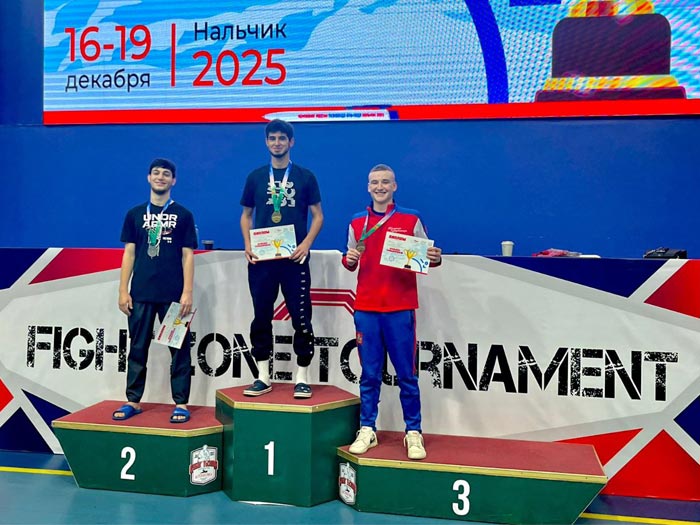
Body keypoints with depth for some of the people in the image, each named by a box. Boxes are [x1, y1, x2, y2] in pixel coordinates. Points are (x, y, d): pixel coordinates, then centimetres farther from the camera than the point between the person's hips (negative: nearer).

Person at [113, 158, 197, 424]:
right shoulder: (135, 214, 10)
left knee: (179, 348, 1)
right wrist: (123, 290, 3)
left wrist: (187, 292, -7)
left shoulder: (183, 215, 4)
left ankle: (181, 403, 7)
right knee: (138, 348, 8)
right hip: (141, 294, 2)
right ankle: (133, 401, 17)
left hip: (173, 294, -2)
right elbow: (129, 254, 9)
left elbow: (188, 256, 1)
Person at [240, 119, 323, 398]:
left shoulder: (305, 176, 4)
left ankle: (302, 378, 8)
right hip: (261, 258, 2)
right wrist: (248, 245, -2)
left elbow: (318, 215, 4)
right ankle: (263, 377, 16)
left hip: (294, 258, -2)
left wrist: (306, 244, -11)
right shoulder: (256, 176, 10)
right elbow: (246, 215, 14)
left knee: (301, 317, -1)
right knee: (261, 317, 6)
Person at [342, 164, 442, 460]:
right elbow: (350, 264, 15)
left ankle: (414, 433, 12)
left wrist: (436, 258, -17)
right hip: (366, 307, 2)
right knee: (369, 374, 7)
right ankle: (367, 430, 16)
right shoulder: (357, 223, 11)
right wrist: (349, 259, -7)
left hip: (401, 308, -2)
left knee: (407, 375, 3)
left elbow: (426, 258, 4)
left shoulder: (411, 219, 4)